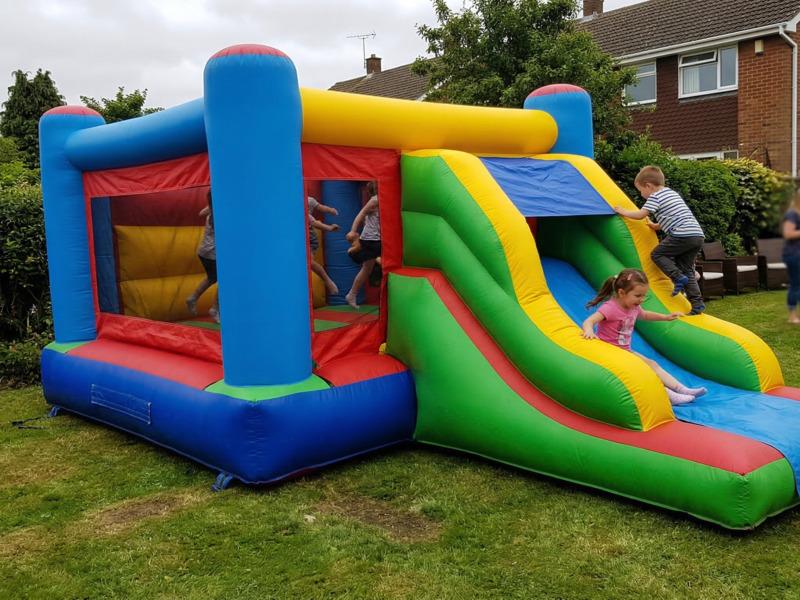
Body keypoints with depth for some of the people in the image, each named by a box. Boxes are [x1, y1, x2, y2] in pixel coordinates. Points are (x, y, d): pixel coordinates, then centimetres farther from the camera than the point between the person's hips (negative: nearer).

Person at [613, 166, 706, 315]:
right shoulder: (673, 193, 28)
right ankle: (697, 302, 6)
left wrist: (623, 212, 9)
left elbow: (640, 215, -6)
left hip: (682, 235, -9)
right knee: (686, 268, 12)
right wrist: (656, 226, 36)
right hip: (698, 235, 9)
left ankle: (679, 278, -10)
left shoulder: (655, 196, 0)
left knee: (657, 254, 5)